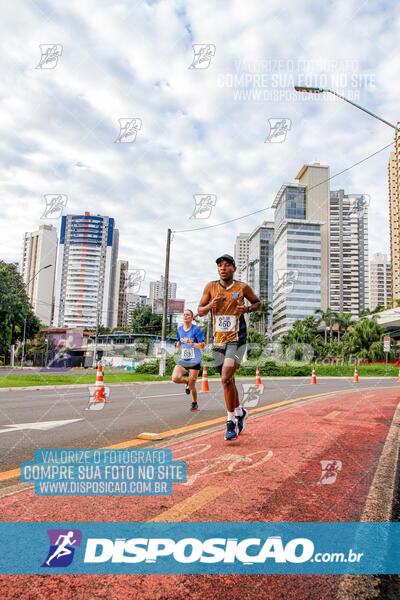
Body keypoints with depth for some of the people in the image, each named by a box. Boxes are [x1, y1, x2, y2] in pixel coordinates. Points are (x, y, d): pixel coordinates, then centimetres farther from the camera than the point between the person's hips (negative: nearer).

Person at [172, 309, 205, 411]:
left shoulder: (196, 329, -8)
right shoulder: (179, 329, 7)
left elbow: (202, 345, -10)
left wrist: (191, 343, -23)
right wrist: (177, 347, 4)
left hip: (194, 360, -4)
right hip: (182, 360, 4)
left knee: (192, 385, -1)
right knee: (175, 378, -19)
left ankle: (194, 404, 26)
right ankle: (187, 382, 16)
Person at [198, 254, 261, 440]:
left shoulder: (242, 287, -1)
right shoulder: (211, 287, 4)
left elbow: (258, 303, 14)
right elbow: (200, 311, 8)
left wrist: (247, 309, -8)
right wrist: (210, 305, -14)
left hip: (236, 340, -4)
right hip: (218, 341, 4)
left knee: (226, 378, -19)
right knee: (228, 381, 15)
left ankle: (231, 420, -4)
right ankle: (240, 412, 38)